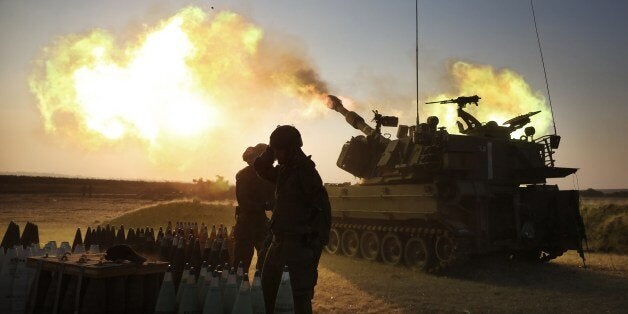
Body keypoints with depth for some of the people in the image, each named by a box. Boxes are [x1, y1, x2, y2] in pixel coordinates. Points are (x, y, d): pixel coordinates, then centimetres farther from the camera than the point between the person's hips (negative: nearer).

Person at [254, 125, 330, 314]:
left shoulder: (305, 171, -14)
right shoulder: (282, 170, 10)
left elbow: (322, 208, -18)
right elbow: (261, 167, 25)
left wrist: (319, 242, -21)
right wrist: (271, 150, 8)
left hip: (299, 242, -9)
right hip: (280, 239, 9)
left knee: (301, 292, -3)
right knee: (267, 284, 21)